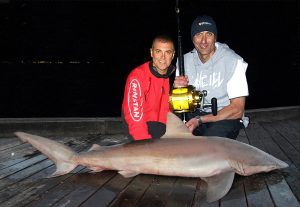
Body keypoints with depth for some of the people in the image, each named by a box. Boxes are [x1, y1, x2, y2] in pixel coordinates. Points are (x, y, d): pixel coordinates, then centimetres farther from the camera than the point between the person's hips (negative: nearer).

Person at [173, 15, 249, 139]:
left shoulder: (233, 61, -13)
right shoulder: (185, 60, 2)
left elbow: (237, 110, -15)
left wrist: (199, 120, -23)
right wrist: (177, 88, -17)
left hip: (226, 117, -4)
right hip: (195, 113, 4)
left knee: (212, 136, -35)